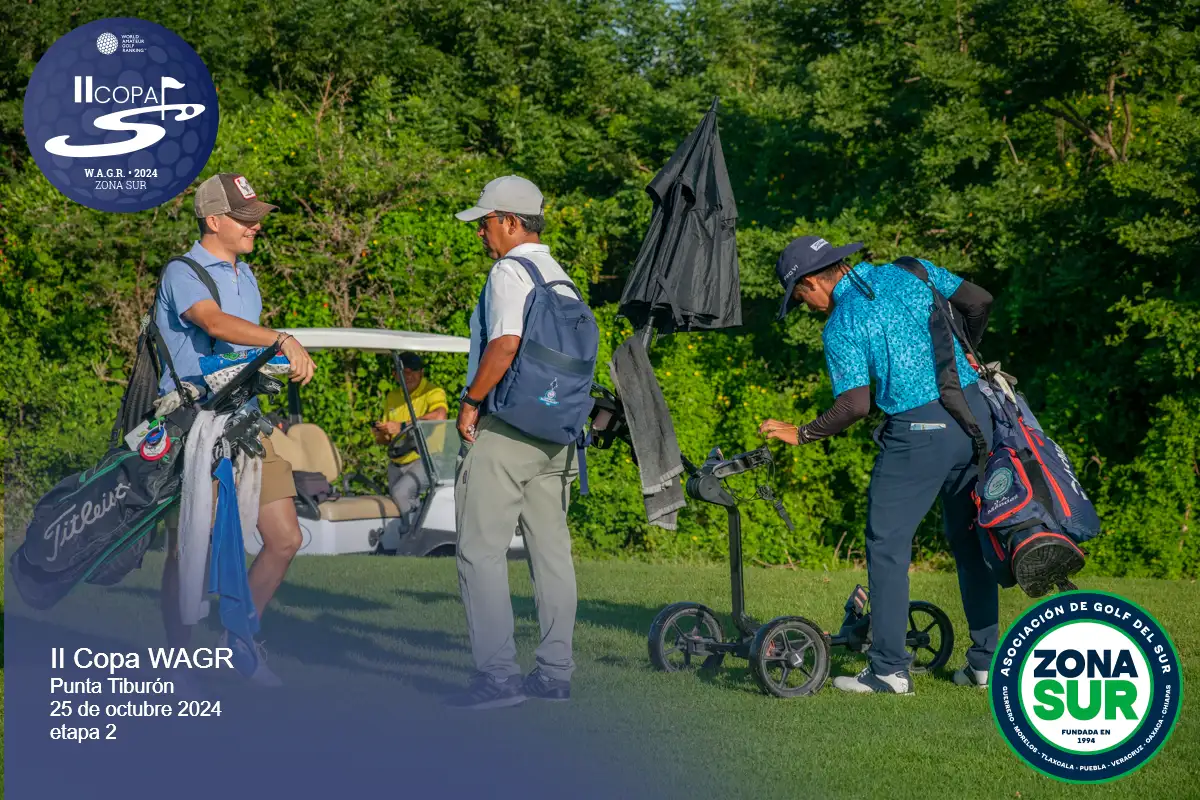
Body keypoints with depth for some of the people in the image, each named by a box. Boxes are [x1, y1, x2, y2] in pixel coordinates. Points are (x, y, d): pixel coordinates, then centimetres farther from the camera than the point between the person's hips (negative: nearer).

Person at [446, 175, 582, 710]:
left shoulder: (509, 271, -10)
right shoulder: (561, 278, 16)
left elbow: (506, 344, -22)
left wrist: (471, 401, -13)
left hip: (504, 427, -9)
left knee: (482, 550, -5)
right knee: (551, 550, 9)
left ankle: (496, 674, -9)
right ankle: (555, 672, 11)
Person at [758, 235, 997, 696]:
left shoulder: (841, 326, -5)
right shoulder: (908, 273, 11)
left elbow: (855, 405, -13)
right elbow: (978, 301, 12)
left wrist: (801, 435, 0)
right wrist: (965, 354, 28)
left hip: (918, 430, -6)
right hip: (974, 412, 6)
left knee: (888, 544, 4)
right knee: (971, 538, 16)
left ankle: (889, 668, 2)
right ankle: (984, 660, 21)